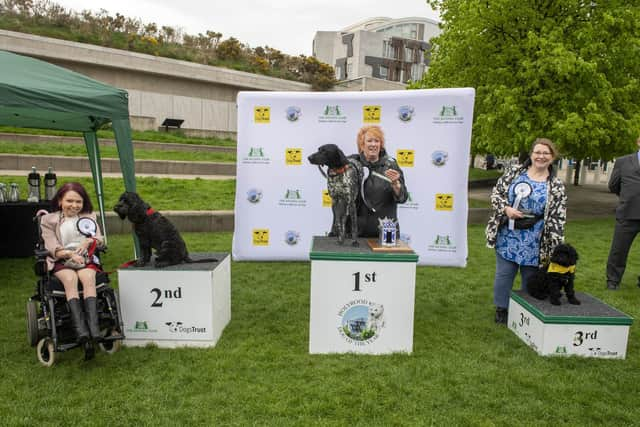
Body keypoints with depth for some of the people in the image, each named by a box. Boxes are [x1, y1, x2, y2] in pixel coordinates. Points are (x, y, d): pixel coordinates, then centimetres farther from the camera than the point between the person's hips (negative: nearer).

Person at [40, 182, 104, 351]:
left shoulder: (89, 217, 22)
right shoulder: (49, 220, 15)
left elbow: (99, 239, 11)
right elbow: (51, 246, 2)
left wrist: (89, 241, -13)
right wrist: (70, 254, -17)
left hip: (86, 258, 1)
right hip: (61, 261, -1)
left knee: (88, 277, -33)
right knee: (70, 279, -34)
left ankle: (93, 325, -47)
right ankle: (80, 328, -47)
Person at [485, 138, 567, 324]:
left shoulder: (556, 186, -2)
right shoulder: (514, 172, 1)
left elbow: (557, 219, -5)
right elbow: (496, 193, 5)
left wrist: (556, 247, -11)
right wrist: (506, 209, -14)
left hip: (533, 242, -1)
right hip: (508, 236, 1)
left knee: (531, 277, 9)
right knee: (504, 273, 8)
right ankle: (501, 309, 24)